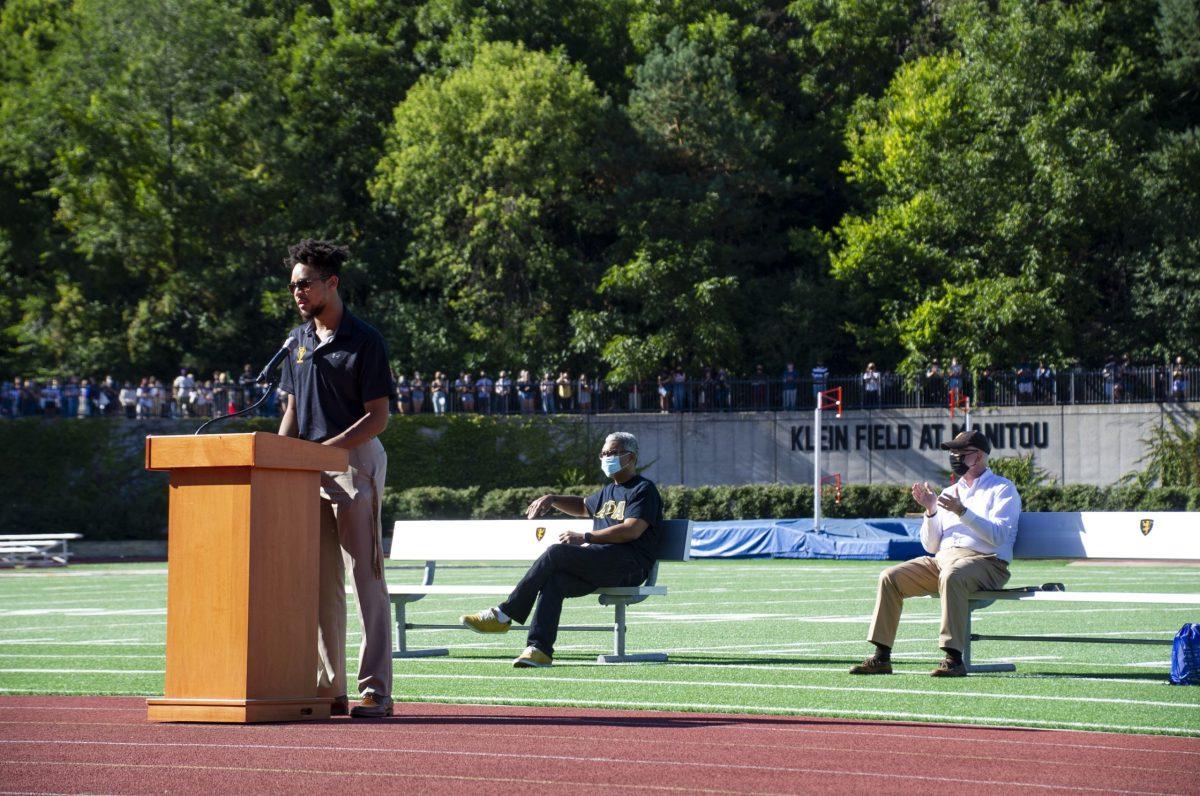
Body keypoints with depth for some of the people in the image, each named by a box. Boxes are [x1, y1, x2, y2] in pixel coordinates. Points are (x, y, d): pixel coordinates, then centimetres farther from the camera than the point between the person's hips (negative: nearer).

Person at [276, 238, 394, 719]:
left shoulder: (364, 341, -7)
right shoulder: (298, 340, 14)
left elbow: (377, 418, -10)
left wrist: (327, 448, -19)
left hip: (356, 461, -7)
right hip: (309, 469, 7)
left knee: (366, 579, -7)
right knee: (320, 583, 8)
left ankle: (375, 691, -7)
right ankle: (328, 689, 12)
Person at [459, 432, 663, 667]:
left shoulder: (644, 489, 1)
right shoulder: (610, 491, 31)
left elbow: (632, 530, -14)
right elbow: (582, 506, 50)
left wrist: (584, 538, -16)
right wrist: (552, 499, 30)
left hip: (630, 565, -8)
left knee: (556, 553, -25)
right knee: (554, 580, -23)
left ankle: (503, 615, -23)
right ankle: (539, 649, -33)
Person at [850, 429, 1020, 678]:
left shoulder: (1002, 489, 5)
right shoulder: (949, 493, 25)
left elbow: (998, 535, -13)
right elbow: (931, 546, 18)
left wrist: (962, 512, -21)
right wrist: (931, 511, 2)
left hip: (985, 562, -7)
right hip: (942, 560, 7)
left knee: (951, 576, -39)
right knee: (890, 577, -12)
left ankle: (954, 658, -41)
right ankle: (882, 657, -15)